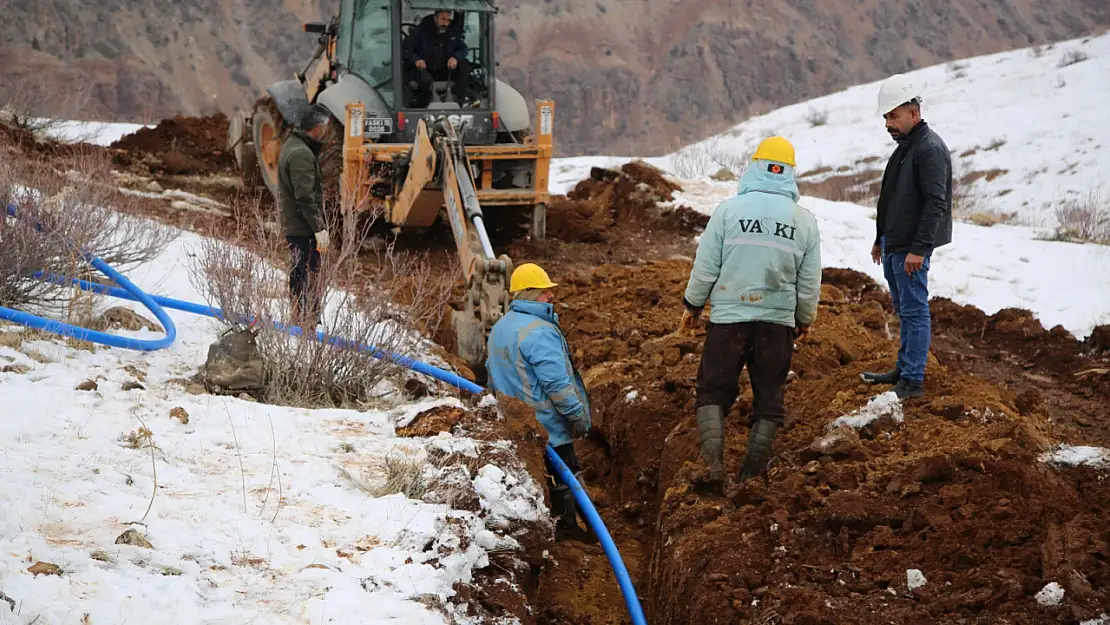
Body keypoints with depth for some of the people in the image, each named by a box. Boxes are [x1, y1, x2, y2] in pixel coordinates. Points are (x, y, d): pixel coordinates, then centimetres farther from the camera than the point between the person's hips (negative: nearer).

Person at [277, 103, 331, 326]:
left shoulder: (291, 145, 12)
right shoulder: (302, 154, -21)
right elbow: (305, 197, -24)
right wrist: (319, 228, -22)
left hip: (291, 225, 11)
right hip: (304, 227, -11)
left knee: (298, 275, 19)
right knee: (309, 277, -8)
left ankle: (298, 322, 29)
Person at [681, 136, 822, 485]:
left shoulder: (729, 210, -7)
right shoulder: (805, 221, 1)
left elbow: (705, 266, -4)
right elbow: (810, 281, 6)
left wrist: (692, 305, 11)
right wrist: (805, 319, 23)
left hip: (729, 317, -2)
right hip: (778, 322, 2)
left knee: (713, 389, 9)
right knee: (770, 397, 12)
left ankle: (713, 460, -7)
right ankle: (753, 474, 12)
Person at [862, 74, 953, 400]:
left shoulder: (930, 149, -16)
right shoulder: (905, 146, 17)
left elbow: (936, 204, -22)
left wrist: (919, 249, -24)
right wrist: (881, 240, 26)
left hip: (911, 250, -10)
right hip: (893, 245, 10)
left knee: (914, 311, -7)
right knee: (903, 309, 17)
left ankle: (913, 381, -5)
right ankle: (903, 370, 26)